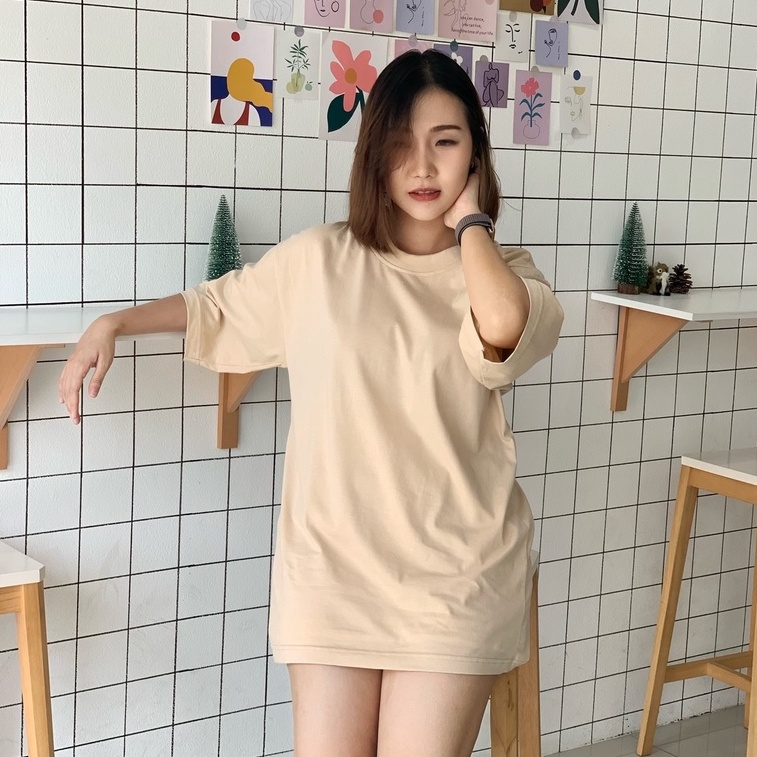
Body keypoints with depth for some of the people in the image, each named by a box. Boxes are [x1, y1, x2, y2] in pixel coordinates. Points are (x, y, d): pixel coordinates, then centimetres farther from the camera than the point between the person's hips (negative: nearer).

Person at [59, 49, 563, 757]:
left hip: (454, 575, -1)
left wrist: (470, 220, -10)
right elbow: (216, 306, 21)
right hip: (332, 565, 1)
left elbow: (504, 326, -25)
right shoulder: (317, 261, 3)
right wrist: (114, 323, 11)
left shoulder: (503, 270, 0)